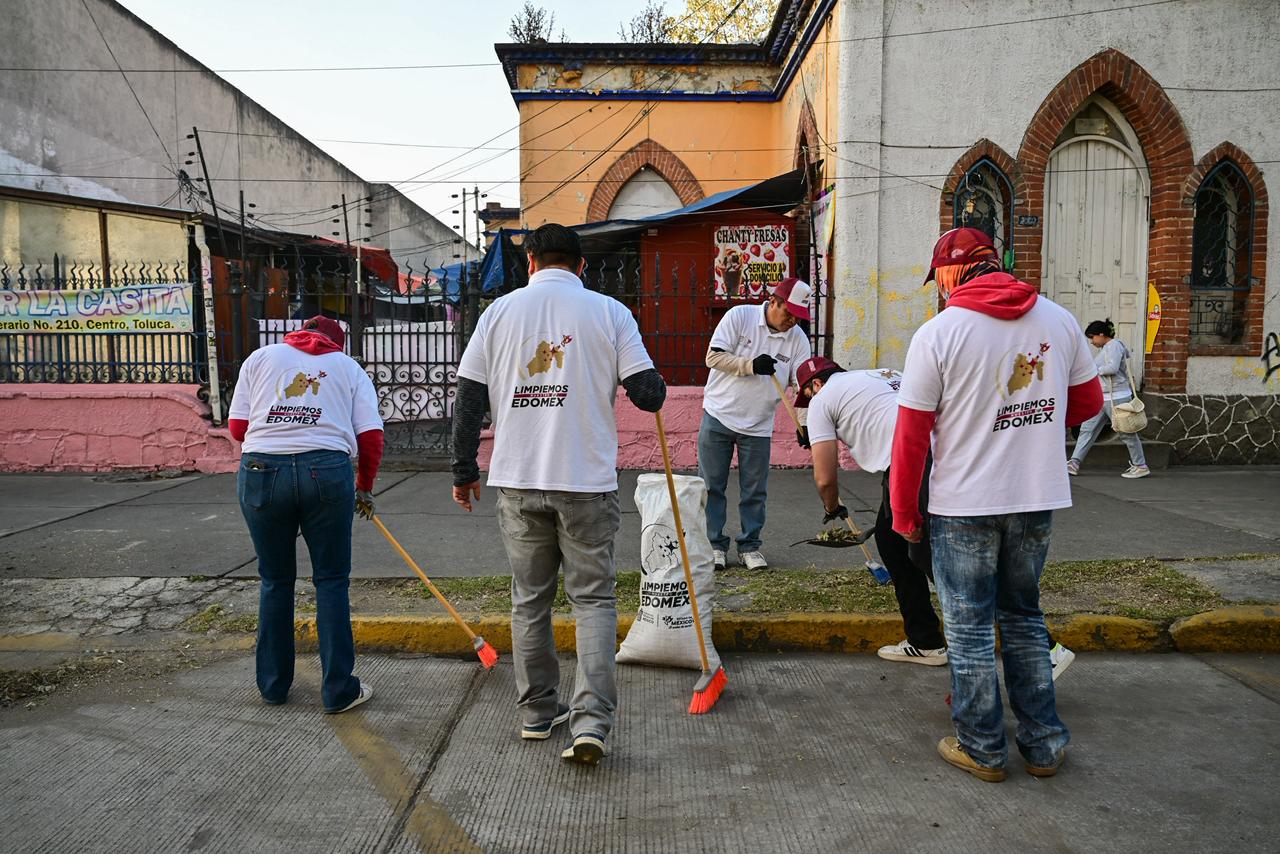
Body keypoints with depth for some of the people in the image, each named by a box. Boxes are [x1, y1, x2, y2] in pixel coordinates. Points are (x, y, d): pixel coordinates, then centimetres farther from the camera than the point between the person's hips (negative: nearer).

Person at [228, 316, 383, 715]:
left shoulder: (261, 357, 18)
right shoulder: (350, 368, 17)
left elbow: (237, 426, 10)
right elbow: (371, 436, 6)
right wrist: (365, 488, 19)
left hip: (262, 471, 2)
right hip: (327, 469, -1)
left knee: (275, 580, 15)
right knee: (331, 580, 8)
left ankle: (273, 685, 26)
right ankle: (338, 690, 11)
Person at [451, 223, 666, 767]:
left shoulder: (500, 311, 5)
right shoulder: (609, 312, -1)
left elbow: (468, 398, 3)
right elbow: (648, 394, -6)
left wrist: (464, 470, 12)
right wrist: (654, 388, 18)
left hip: (517, 481, 2)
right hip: (588, 480, -2)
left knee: (529, 600, 15)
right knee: (593, 600, 7)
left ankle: (537, 712, 26)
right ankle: (592, 720, -1)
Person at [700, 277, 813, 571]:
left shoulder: (798, 339, -1)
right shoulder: (739, 316, -9)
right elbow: (713, 356, -12)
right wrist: (751, 365, -22)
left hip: (758, 426, 2)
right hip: (718, 416, -2)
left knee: (754, 491, 8)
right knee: (712, 485, 5)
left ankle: (750, 546, 22)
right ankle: (715, 544, 17)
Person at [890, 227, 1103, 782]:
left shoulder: (938, 332, -13)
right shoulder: (1059, 320, 1)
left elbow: (912, 433, -12)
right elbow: (1088, 402, 12)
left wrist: (904, 512, -2)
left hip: (964, 506, -5)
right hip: (1038, 501, 5)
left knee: (970, 628, 10)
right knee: (1024, 619, 21)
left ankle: (981, 748, 22)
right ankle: (1043, 743, 29)